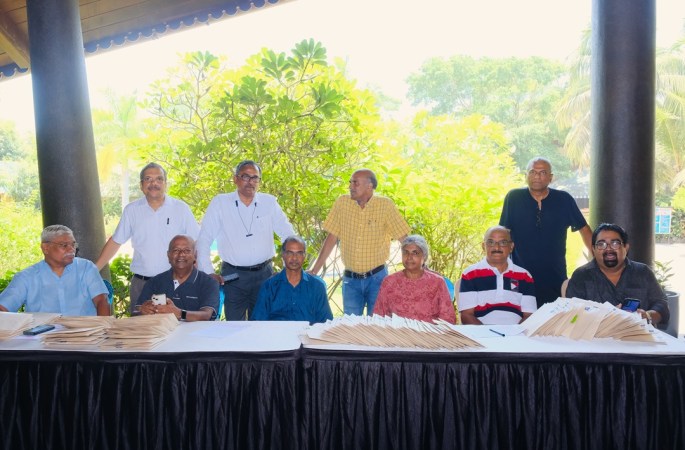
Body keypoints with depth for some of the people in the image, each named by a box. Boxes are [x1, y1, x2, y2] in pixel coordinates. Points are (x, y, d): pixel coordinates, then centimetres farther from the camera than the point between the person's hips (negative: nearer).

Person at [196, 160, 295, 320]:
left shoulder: (270, 202, 5)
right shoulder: (220, 202, -1)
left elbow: (288, 235, 10)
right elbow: (204, 239, 0)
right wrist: (209, 272, -5)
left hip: (263, 274, 2)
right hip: (232, 275, -2)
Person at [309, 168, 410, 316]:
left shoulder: (385, 205, -7)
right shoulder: (342, 203, -1)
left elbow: (404, 239, -4)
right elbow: (332, 238, 4)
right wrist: (314, 270, 3)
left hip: (377, 278, -2)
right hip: (350, 279, 2)